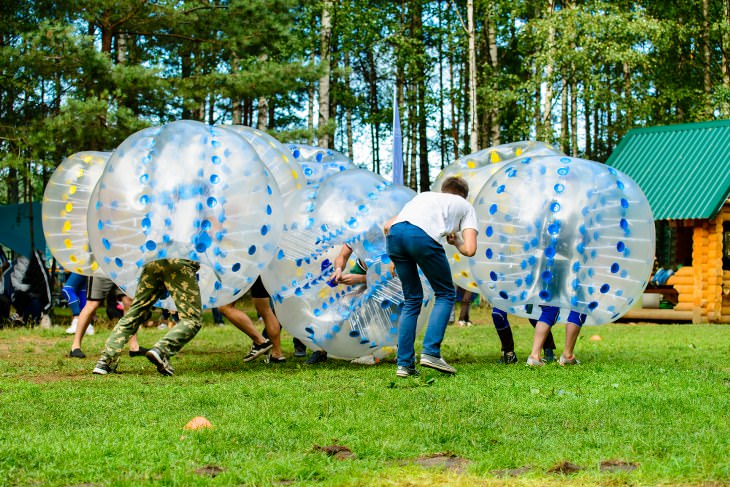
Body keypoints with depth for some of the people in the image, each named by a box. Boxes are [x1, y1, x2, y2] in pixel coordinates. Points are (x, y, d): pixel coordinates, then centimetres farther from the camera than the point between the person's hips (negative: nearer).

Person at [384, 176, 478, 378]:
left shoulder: (425, 195, 40)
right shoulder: (465, 206, 29)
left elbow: (387, 226, 31)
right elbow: (469, 249, 13)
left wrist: (397, 258, 36)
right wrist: (455, 241, 34)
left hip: (394, 233, 5)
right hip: (423, 236, -4)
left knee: (412, 299, 19)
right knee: (445, 295, 16)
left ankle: (404, 363, 13)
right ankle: (430, 352, 1)